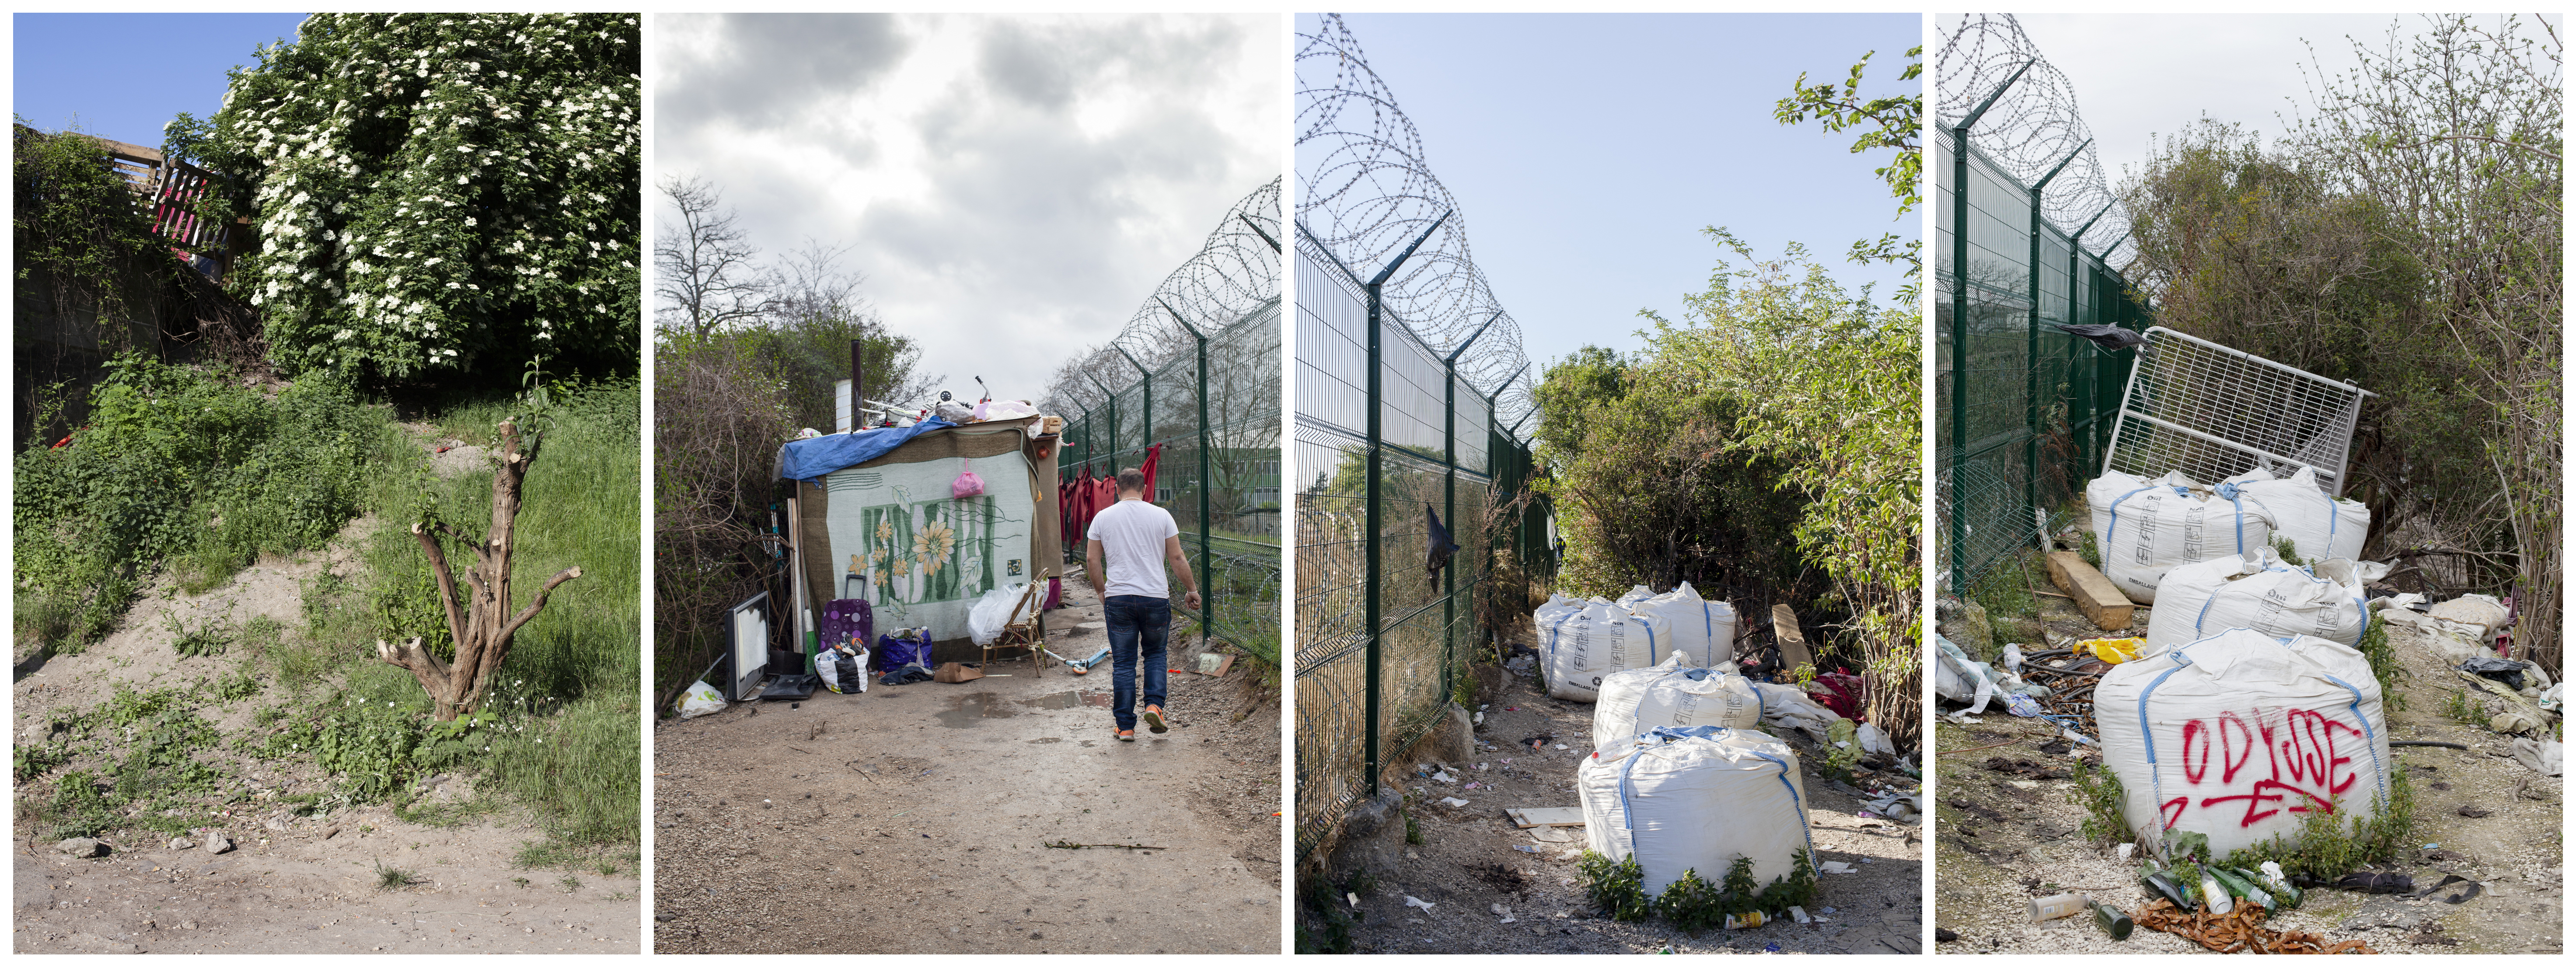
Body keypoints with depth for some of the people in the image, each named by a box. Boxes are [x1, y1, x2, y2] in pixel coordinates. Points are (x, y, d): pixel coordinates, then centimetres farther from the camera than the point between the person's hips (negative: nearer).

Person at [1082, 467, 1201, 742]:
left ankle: (1126, 727, 8)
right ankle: (1154, 706, 1)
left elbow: (1092, 560, 6)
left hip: (1118, 598, 0)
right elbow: (1177, 558, 2)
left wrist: (1101, 591, 20)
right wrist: (1192, 590, 13)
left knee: (1123, 663, 7)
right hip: (1156, 597, 0)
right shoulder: (1161, 515, 1)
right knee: (1155, 654, 20)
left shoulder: (1102, 517, 4)